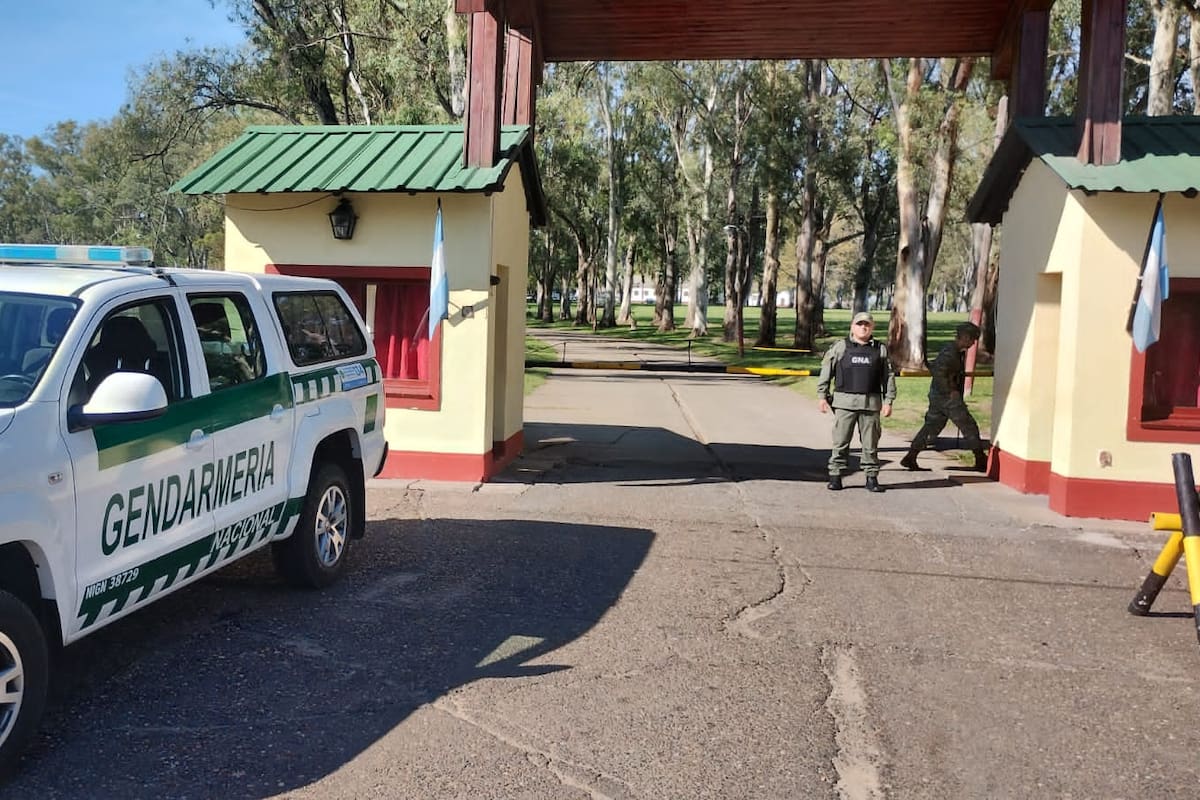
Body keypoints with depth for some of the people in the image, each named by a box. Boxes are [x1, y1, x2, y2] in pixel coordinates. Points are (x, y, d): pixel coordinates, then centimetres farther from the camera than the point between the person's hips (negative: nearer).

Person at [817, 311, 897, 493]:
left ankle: (871, 477, 12)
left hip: (871, 403, 1)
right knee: (840, 441, 0)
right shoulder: (840, 347, 5)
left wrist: (888, 401, 4)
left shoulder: (881, 349, 11)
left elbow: (889, 376, 11)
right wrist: (823, 396, 1)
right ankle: (835, 476, 6)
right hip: (844, 402, -1)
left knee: (870, 443, 5)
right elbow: (826, 371, 6)